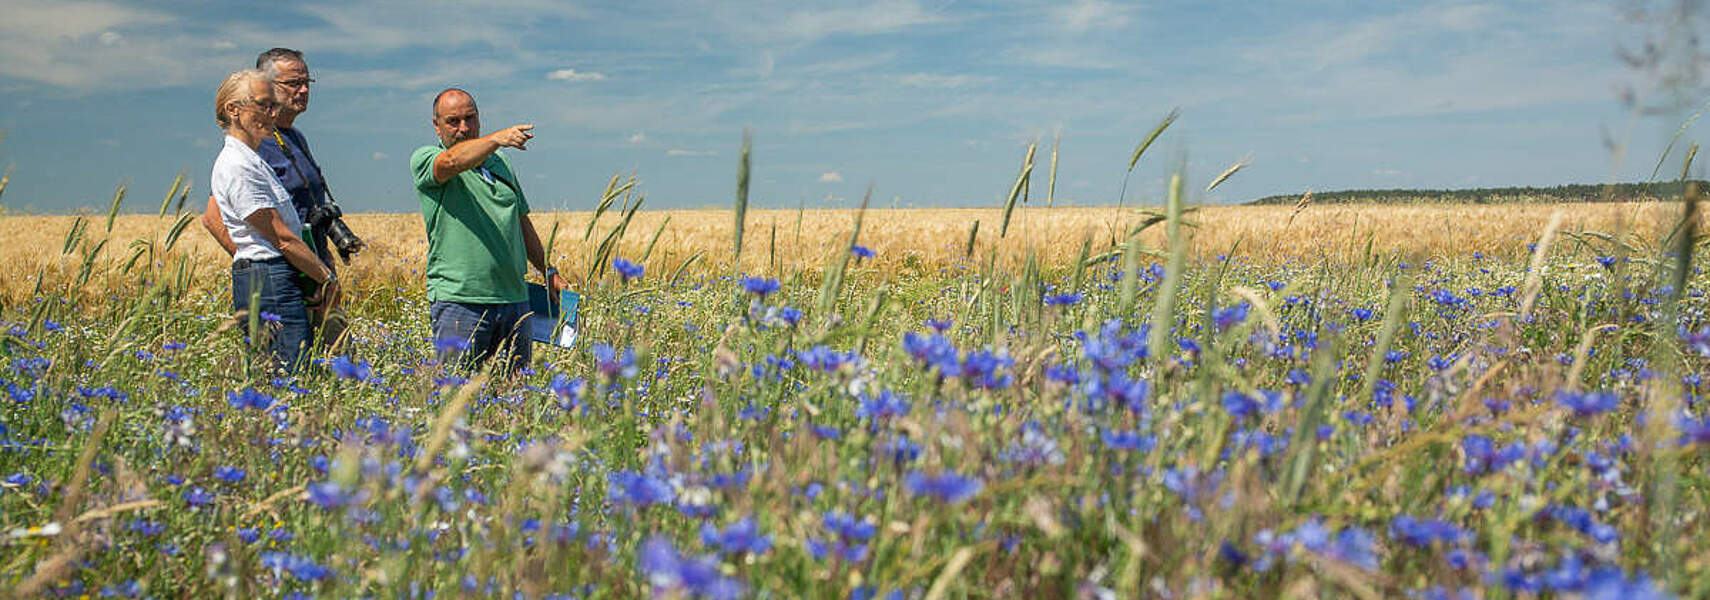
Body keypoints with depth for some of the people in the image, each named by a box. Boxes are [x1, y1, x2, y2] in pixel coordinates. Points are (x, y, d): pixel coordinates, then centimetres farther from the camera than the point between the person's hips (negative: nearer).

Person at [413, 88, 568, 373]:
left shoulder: (500, 162, 18)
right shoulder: (424, 160, 0)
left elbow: (522, 223, 26)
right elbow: (452, 162, -25)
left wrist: (549, 271, 22)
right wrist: (497, 138, -40)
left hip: (514, 299, 5)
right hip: (458, 302, -5)